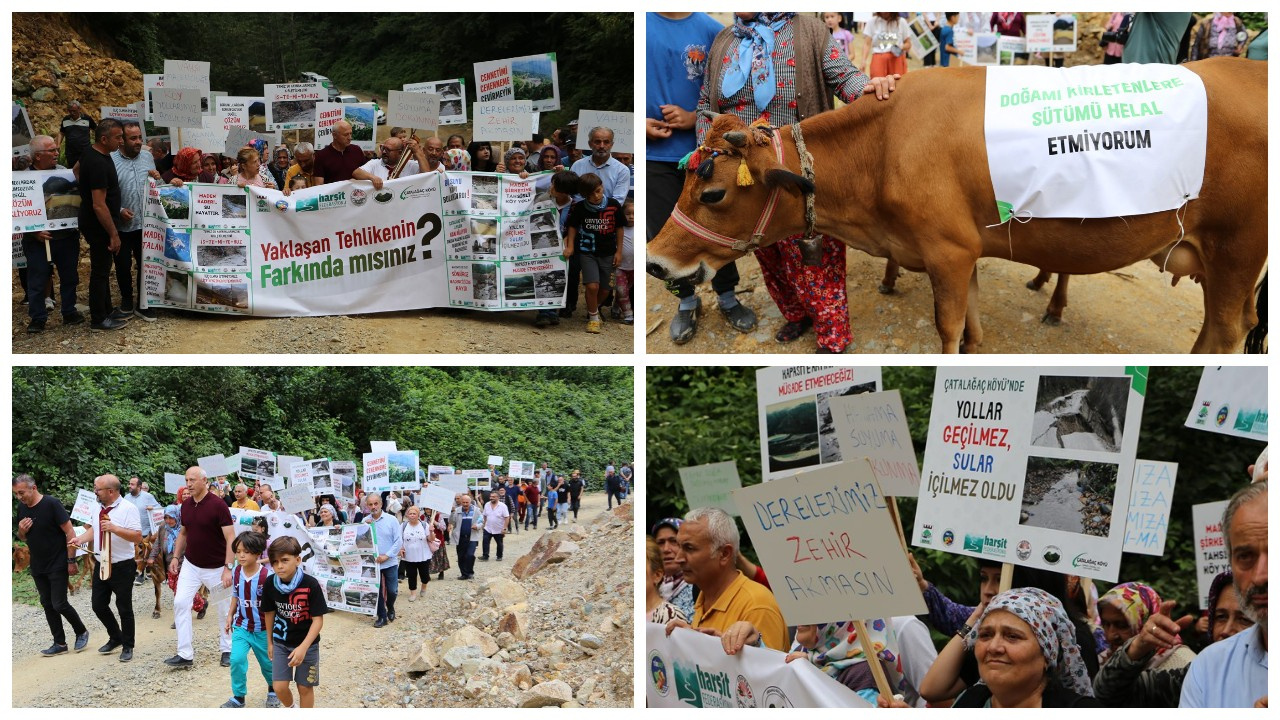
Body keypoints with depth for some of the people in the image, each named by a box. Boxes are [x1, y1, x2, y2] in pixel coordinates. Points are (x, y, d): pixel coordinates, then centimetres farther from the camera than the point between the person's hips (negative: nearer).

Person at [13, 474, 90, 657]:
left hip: (57, 565, -7)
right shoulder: (22, 508, 3)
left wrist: (71, 561, -16)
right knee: (47, 604, 10)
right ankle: (59, 643, 18)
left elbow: (70, 533, -16)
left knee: (59, 604, -6)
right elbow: (23, 538, 15)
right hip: (37, 566, 7)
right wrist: (21, 530, -9)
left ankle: (81, 632, 16)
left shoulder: (51, 504, -18)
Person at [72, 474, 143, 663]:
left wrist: (115, 528, -33)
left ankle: (127, 646, 20)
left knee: (124, 608, 4)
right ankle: (115, 638, 34)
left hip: (121, 567, -7)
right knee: (99, 605, 13)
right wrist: (80, 540, 2)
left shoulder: (128, 509, -18)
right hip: (101, 564, 7)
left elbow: (138, 537, -24)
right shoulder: (99, 508, 6)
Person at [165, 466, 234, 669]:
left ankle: (227, 650, 25)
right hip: (190, 565, 5)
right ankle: (185, 654, -4)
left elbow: (229, 538, -19)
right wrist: (176, 556, 6)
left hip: (215, 567, -5)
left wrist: (228, 568, -24)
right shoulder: (186, 504, 1)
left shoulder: (218, 505, -18)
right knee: (180, 603, -7)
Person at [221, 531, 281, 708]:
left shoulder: (266, 576, -22)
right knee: (237, 659, -12)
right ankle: (238, 697, 3)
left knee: (267, 662, 14)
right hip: (241, 626, 3)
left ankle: (273, 691, 40)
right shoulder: (236, 572, -6)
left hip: (263, 628, -3)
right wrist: (230, 616, 9)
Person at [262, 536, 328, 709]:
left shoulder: (310, 585, -23)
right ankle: (290, 709, 30)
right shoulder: (270, 584, -12)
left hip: (307, 644, -2)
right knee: (279, 687, -1)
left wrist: (303, 647, -27)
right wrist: (270, 642, 14)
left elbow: (318, 620, -19)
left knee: (305, 687, 7)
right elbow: (269, 613, 5)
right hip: (281, 642, 3)